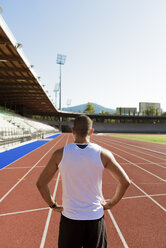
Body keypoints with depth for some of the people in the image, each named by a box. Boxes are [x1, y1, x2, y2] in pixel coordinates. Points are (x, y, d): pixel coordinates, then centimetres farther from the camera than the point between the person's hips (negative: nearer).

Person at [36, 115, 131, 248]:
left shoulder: (60, 154, -10)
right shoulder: (103, 154, -10)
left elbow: (41, 183, -5)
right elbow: (125, 182, -6)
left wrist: (53, 205, 7)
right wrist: (111, 203, 6)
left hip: (70, 217, 0)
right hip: (96, 217, 0)